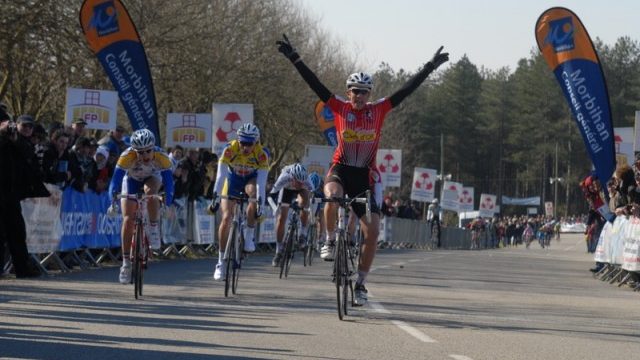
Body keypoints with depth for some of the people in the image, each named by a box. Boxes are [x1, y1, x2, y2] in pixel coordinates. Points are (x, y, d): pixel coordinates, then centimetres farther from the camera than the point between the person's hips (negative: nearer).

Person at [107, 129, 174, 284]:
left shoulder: (161, 157, -35)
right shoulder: (127, 156, -36)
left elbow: (168, 181, -35)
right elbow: (116, 179, -37)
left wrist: (168, 204, -46)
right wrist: (113, 202, -46)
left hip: (152, 179, 0)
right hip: (132, 180, 0)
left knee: (150, 190, -36)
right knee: (128, 220, -12)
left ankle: (153, 229, -16)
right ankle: (126, 263, -3)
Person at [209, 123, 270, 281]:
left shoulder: (261, 154, -31)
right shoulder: (229, 149, -31)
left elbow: (261, 182, -36)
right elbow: (221, 175, -34)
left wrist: (260, 204, -46)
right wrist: (215, 199, -41)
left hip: (251, 179, 0)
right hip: (233, 179, 1)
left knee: (254, 192, -36)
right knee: (226, 218, -12)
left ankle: (248, 237, -19)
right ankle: (221, 263, -1)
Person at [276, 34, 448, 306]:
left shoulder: (379, 110, 1)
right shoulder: (340, 107, -2)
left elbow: (408, 89, 0)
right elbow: (314, 83, -8)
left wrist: (431, 67, -3)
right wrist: (294, 58, -15)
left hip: (364, 177, 2)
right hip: (340, 171, -2)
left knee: (372, 231, -8)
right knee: (332, 197, -38)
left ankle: (360, 283, 6)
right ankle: (330, 241, -11)